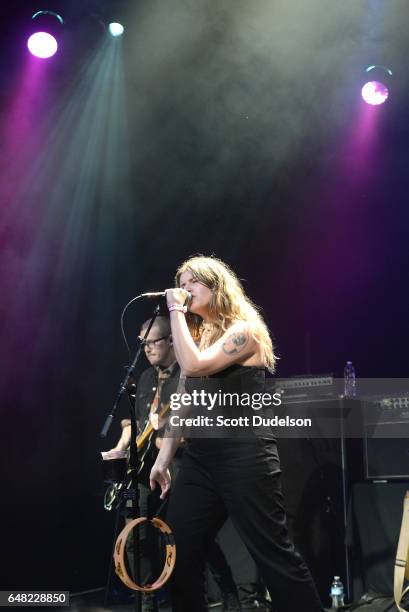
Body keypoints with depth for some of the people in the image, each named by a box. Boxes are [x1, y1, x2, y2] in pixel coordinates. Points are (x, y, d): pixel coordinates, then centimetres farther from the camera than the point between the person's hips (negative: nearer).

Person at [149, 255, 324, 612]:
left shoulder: (244, 330, -7)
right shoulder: (197, 335, 17)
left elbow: (194, 365, -23)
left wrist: (176, 310, -14)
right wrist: (164, 456, 15)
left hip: (244, 456, -8)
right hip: (200, 456, 8)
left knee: (274, 554, -2)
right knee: (178, 552, 6)